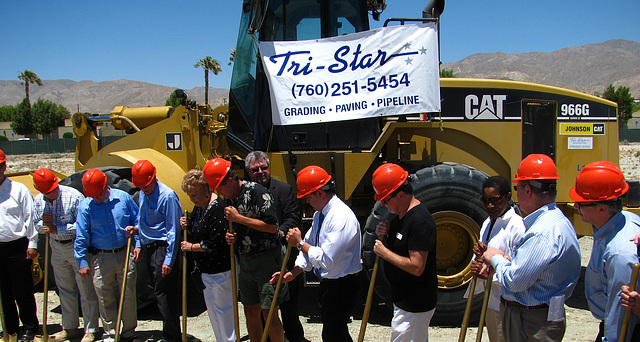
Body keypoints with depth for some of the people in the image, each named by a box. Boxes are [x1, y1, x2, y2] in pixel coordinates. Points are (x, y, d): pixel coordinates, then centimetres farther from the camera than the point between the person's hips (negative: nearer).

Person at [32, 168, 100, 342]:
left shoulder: (74, 196, -19)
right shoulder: (38, 201, 0)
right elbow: (37, 226, 12)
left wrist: (57, 229, -20)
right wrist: (44, 223, -12)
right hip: (57, 248, 6)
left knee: (86, 290, -1)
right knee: (65, 290, 16)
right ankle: (70, 328, 31)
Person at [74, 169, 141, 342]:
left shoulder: (123, 198, -1)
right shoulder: (85, 206, -3)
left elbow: (137, 219, 13)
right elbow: (81, 237, 0)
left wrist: (133, 230, -4)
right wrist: (82, 262, -2)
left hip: (125, 254, 1)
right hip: (100, 258, -1)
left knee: (128, 293, 6)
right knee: (105, 298, 5)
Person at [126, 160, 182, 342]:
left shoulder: (167, 196, -15)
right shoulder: (142, 195, 12)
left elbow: (173, 230, -16)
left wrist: (169, 260, -18)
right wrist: (139, 244, 18)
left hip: (163, 248, -9)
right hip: (149, 248, 9)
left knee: (163, 293, -6)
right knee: (159, 292, 12)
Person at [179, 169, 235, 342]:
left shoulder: (217, 209, -23)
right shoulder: (199, 206, 7)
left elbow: (215, 244, -26)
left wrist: (191, 247, -14)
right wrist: (188, 224, 1)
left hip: (220, 270, -10)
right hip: (205, 269, 10)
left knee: (223, 309, 1)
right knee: (211, 308, 18)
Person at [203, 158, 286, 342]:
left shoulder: (256, 191, -14)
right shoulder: (231, 199, 11)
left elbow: (272, 226, -21)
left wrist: (238, 218, -17)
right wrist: (230, 237, 0)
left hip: (266, 259, -8)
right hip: (245, 261, 8)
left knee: (269, 313, -4)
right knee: (251, 311, 13)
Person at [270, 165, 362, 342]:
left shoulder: (342, 217, -25)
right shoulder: (320, 213, 7)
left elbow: (327, 260, -28)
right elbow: (310, 245, 11)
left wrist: (300, 243, -17)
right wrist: (294, 272, -2)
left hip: (342, 286, -10)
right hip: (327, 283, 10)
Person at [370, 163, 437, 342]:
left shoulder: (420, 221, -26)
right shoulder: (401, 214, 6)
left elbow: (416, 267, -30)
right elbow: (397, 246, 19)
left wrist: (384, 252, -20)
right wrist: (383, 233, -3)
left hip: (414, 305, -10)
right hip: (404, 299, 10)